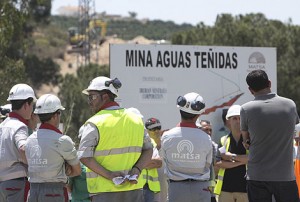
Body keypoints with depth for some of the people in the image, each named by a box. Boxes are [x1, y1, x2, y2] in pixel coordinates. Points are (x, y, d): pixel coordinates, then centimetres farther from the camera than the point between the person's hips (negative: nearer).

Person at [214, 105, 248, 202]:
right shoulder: (223, 141, 9)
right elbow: (218, 163, -4)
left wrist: (232, 156, -12)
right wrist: (240, 161, -9)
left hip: (244, 188, -2)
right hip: (225, 188, 2)